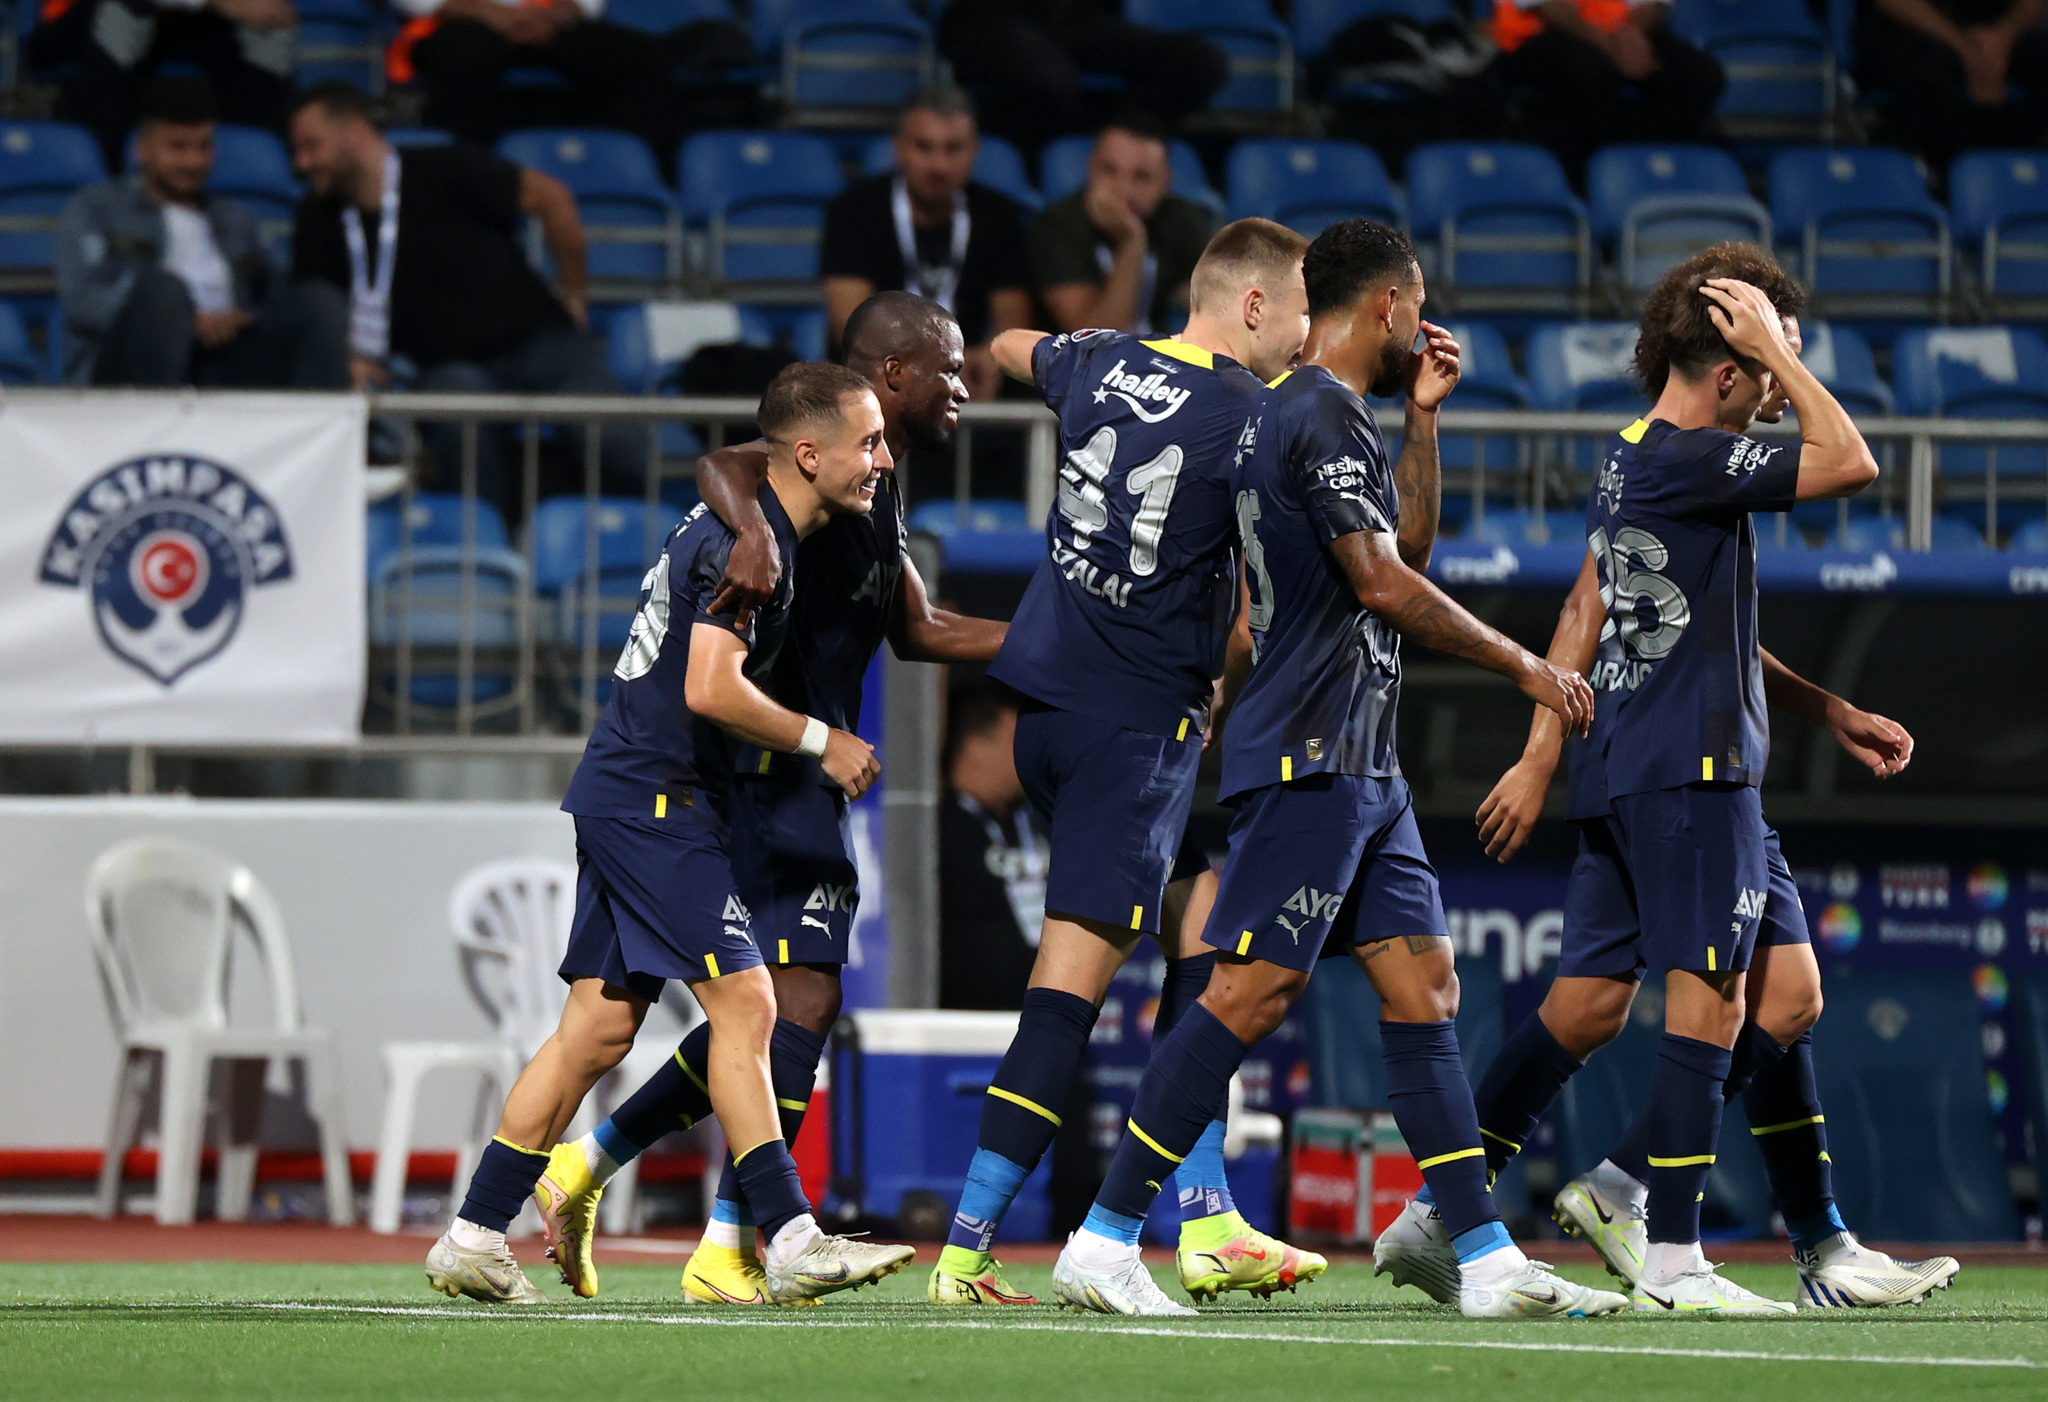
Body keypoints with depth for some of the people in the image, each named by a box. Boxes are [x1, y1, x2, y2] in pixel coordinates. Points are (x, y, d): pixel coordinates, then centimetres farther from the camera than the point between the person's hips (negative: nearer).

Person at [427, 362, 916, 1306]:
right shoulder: (747, 539, -17)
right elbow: (712, 690, -25)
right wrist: (822, 743, -14)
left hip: (622, 795, 10)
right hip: (654, 799, -10)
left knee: (601, 1025, 8)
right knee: (744, 1001, -11)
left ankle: (474, 1238, 10)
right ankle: (790, 1243, -12)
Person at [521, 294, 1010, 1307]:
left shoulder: (879, 489, 22)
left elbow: (917, 631, 33)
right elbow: (725, 464, -29)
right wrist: (755, 531, -50)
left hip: (798, 769, 10)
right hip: (773, 760, -10)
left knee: (771, 1011, 13)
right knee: (805, 994, -13)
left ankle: (587, 1162, 19)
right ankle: (730, 1251, -14)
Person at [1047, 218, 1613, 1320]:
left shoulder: (1298, 414, 19)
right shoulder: (1326, 415, -12)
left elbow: (1408, 546, 32)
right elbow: (1384, 586, -18)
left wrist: (1422, 416, 23)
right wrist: (1525, 666, -10)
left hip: (1360, 771, 11)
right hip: (1308, 761, -11)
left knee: (1425, 988, 6)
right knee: (1249, 995, -11)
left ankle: (1488, 1260, 5)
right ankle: (1103, 1243, -9)